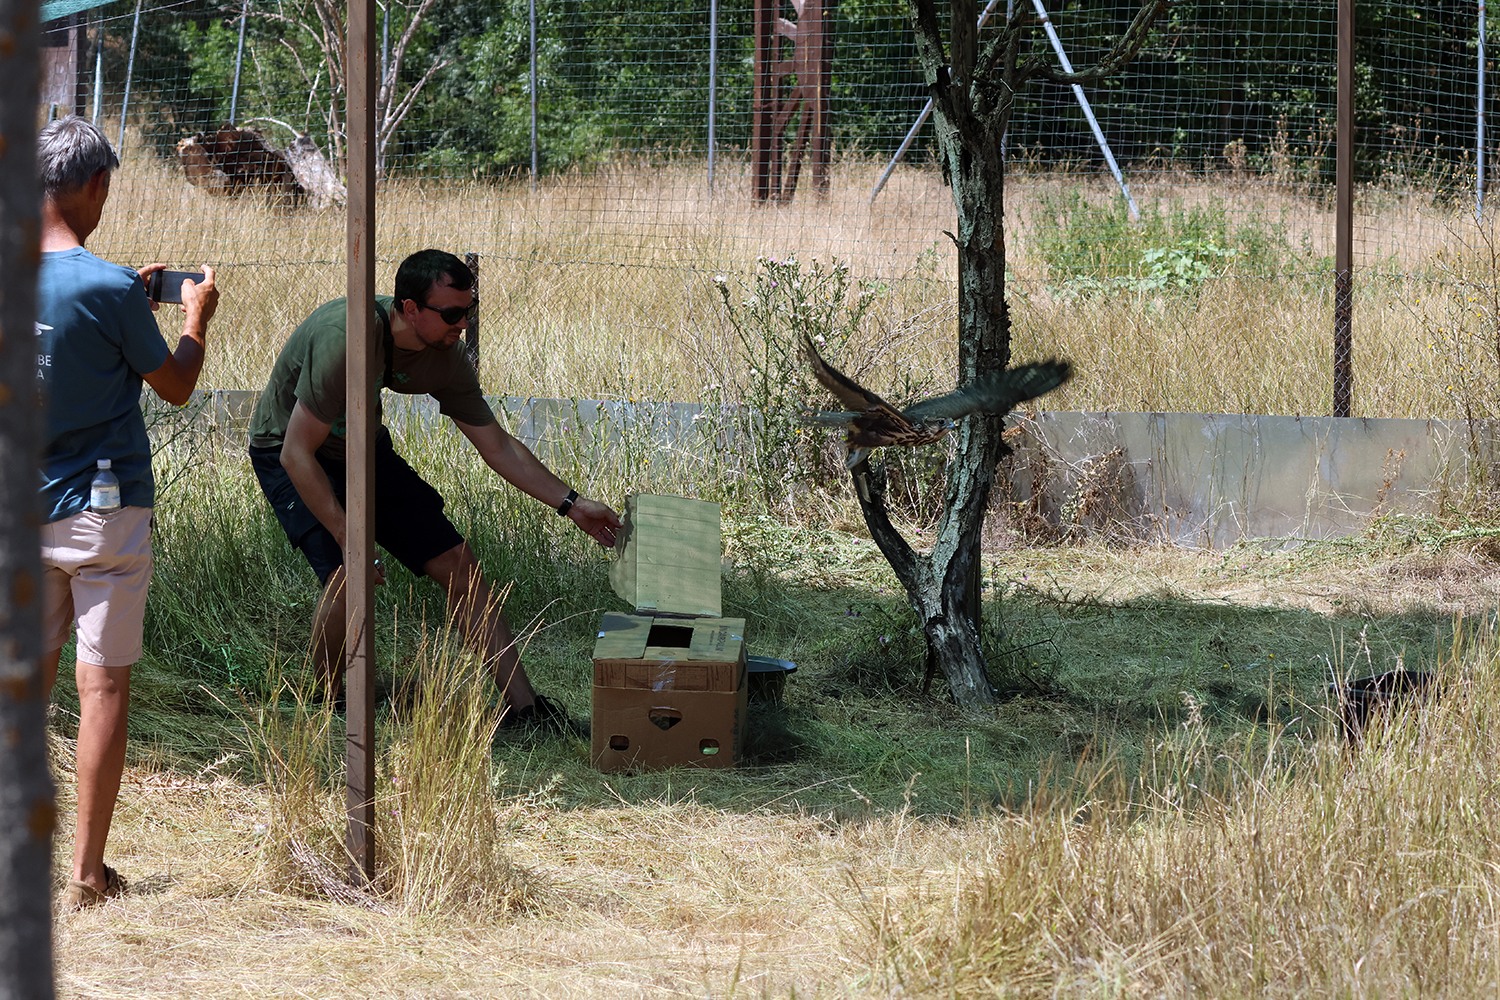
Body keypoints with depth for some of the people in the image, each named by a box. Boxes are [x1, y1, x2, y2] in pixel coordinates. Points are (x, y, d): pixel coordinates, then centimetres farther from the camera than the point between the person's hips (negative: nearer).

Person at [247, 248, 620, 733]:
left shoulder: (445, 362, -15)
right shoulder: (348, 338, -37)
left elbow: (497, 446, -1)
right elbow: (297, 454, -32)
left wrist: (571, 504, -6)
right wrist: (348, 537, -34)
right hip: (291, 457, -7)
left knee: (458, 565, -1)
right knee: (348, 574, -27)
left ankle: (522, 707, 4)